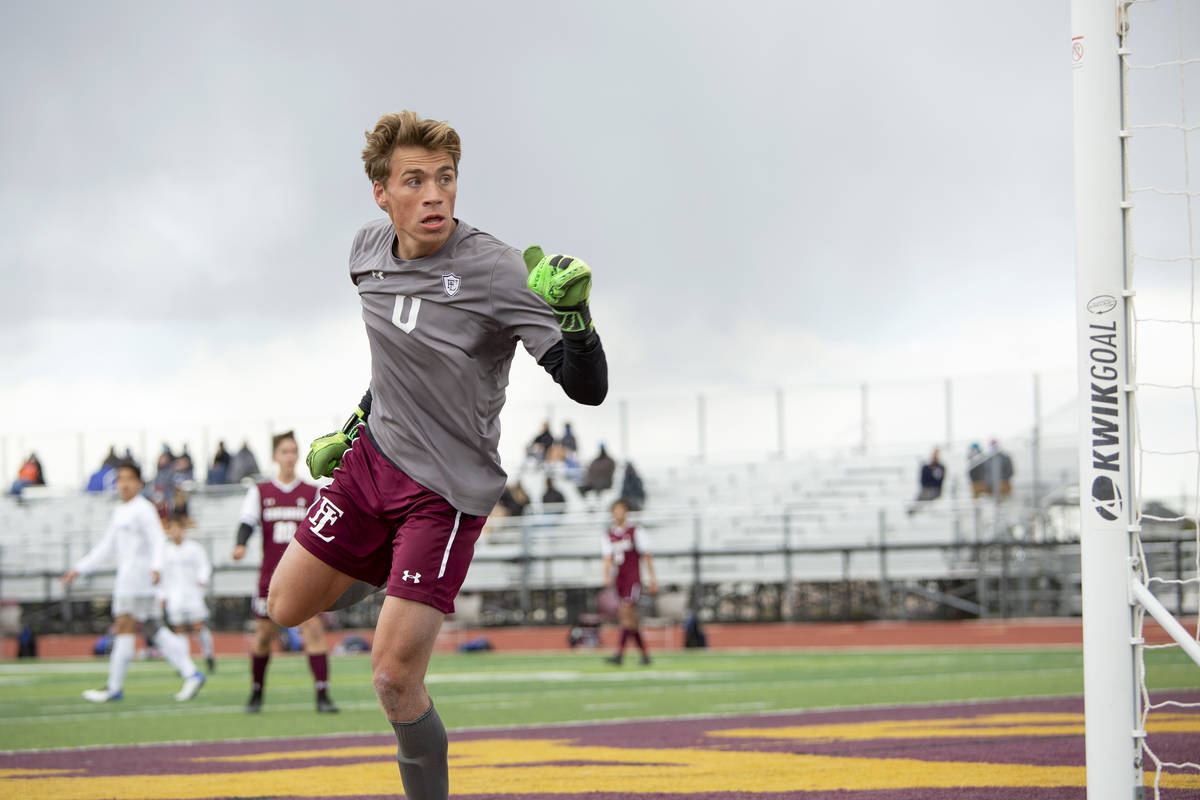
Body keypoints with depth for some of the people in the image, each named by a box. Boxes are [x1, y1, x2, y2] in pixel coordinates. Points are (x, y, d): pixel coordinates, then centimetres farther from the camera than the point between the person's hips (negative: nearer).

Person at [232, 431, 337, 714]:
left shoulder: (312, 493, 6)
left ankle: (322, 695, -15)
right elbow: (247, 520, -4)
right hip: (270, 574, 1)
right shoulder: (259, 492, 7)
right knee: (264, 633, 6)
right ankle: (256, 693, 26)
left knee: (313, 627, -14)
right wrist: (241, 544, -23)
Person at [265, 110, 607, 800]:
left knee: (395, 680, -12)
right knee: (289, 608, 16)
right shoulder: (370, 250, -3)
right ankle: (385, 575, 42)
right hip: (372, 457, 6)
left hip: (447, 489, -6)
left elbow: (588, 388, -26)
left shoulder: (495, 271, -23)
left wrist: (573, 312, -44)